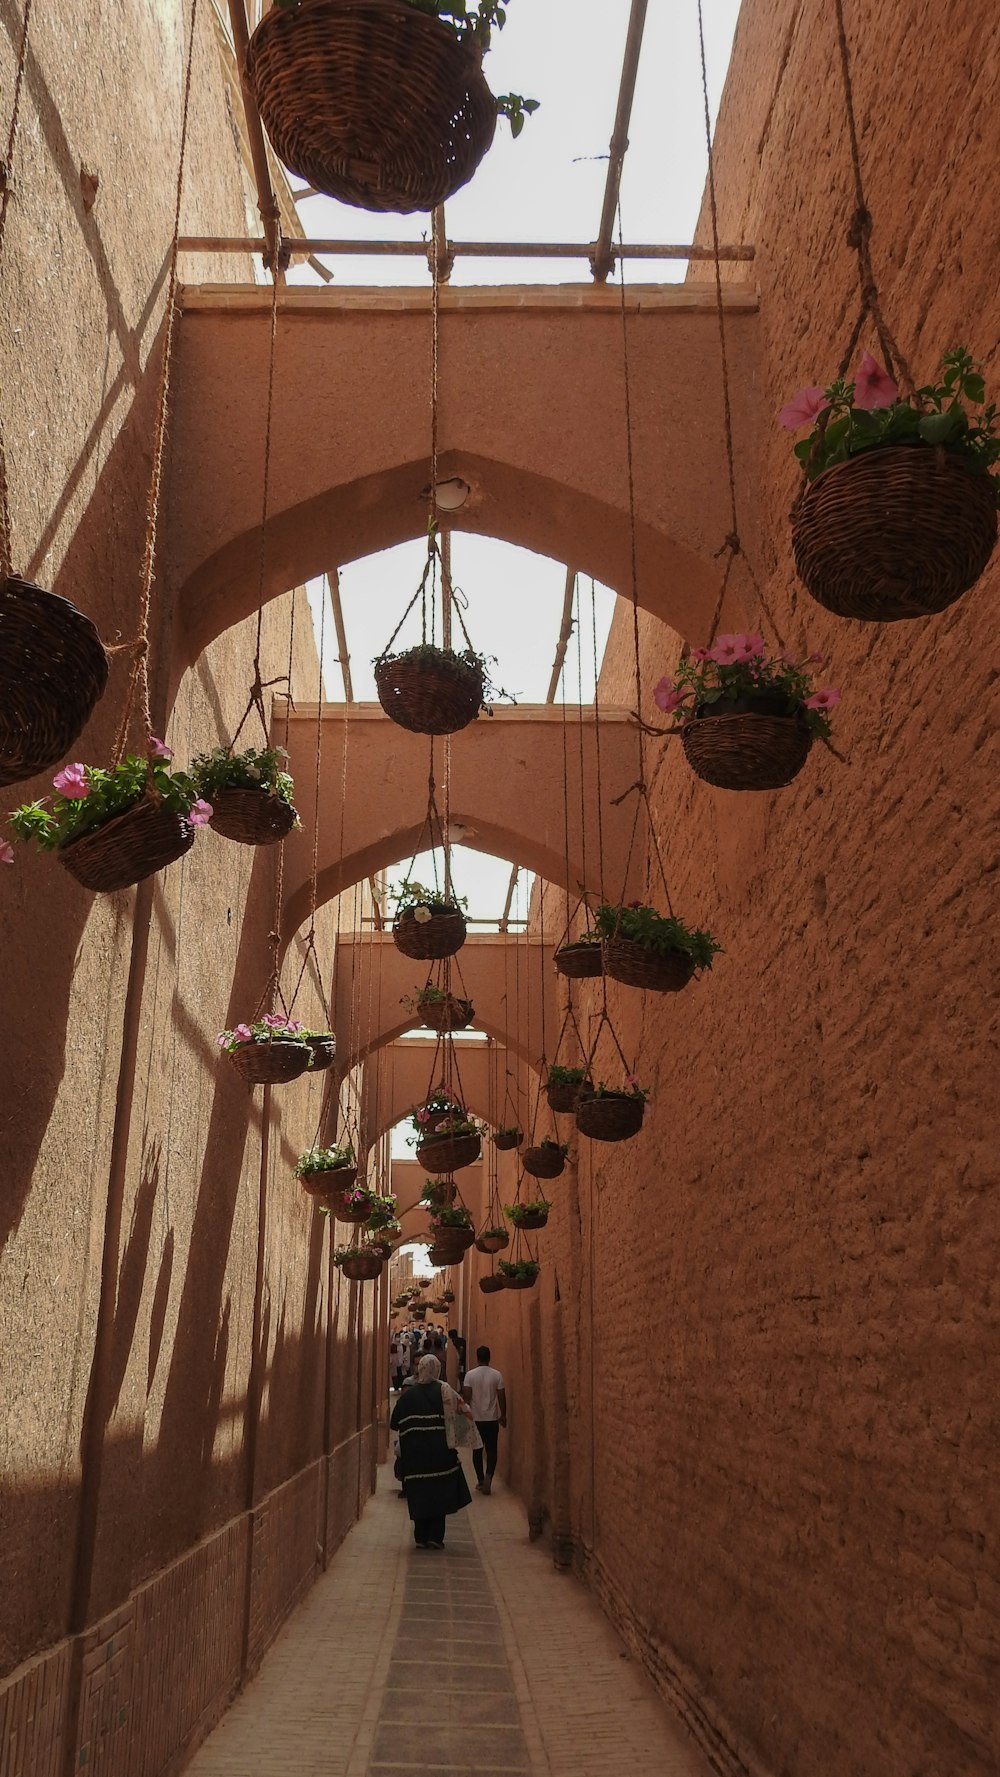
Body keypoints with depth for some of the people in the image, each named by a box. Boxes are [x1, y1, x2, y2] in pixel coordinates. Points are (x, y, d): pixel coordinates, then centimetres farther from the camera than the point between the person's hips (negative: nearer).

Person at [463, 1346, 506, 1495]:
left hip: (475, 1418, 0)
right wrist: (503, 1415, 9)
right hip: (492, 1418, 0)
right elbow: (502, 1397, -3)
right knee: (491, 1450, 6)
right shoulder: (496, 1375, -6)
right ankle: (488, 1476, -15)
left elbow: (467, 1396, -9)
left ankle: (480, 1480, 16)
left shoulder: (470, 1375, -7)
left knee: (477, 1450, 13)